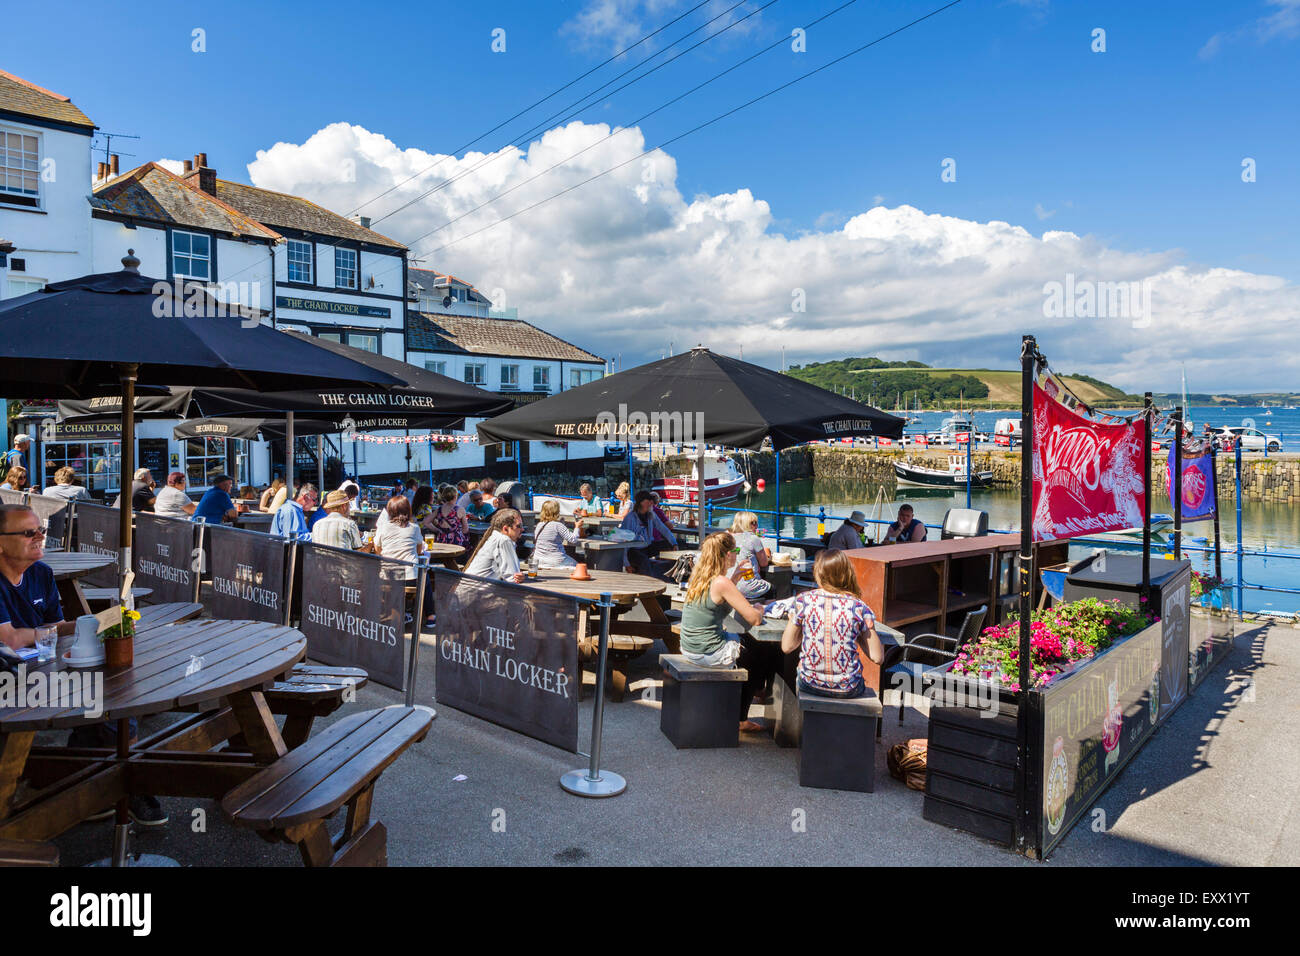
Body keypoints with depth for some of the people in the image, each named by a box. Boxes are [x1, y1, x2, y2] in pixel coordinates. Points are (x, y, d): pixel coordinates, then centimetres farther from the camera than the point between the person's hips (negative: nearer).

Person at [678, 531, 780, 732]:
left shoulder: (697, 577, 2)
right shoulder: (721, 583, -22)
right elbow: (754, 619, -20)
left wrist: (734, 577, 15)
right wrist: (759, 608, 2)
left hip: (689, 649, 8)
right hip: (709, 653, -8)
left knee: (747, 640, 29)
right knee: (771, 655, 15)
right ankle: (740, 719, 31)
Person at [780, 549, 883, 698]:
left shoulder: (803, 600, -10)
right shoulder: (858, 607, -11)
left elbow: (787, 647, -3)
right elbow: (877, 658, -8)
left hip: (810, 684, 1)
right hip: (847, 689, 0)